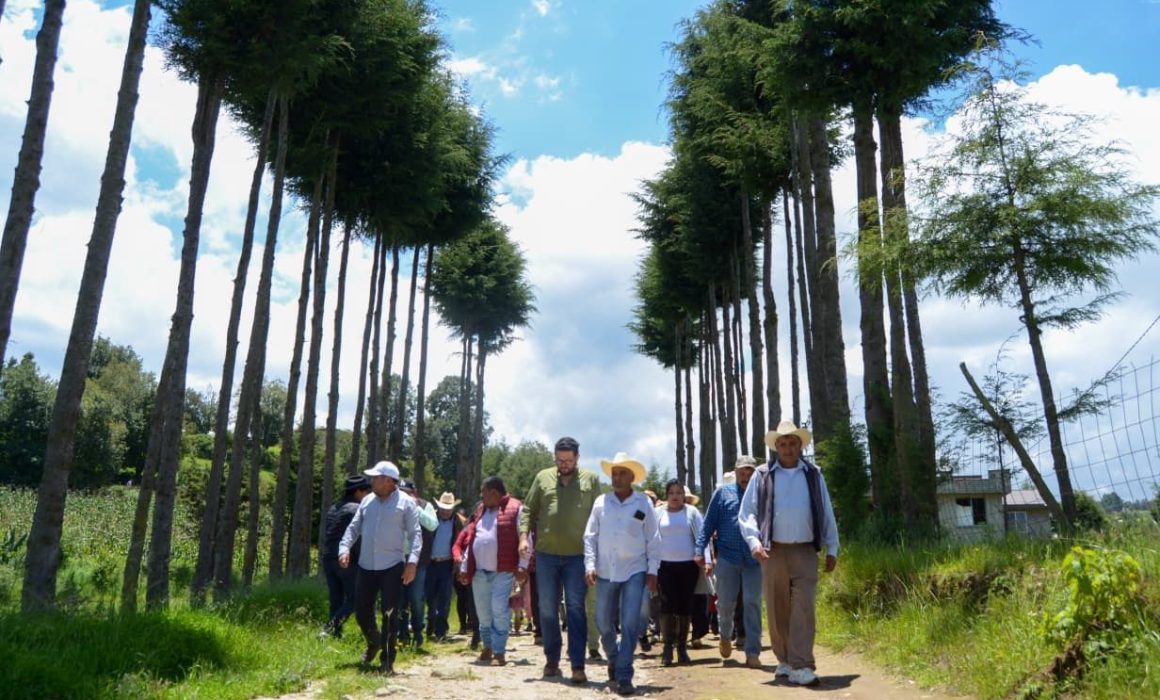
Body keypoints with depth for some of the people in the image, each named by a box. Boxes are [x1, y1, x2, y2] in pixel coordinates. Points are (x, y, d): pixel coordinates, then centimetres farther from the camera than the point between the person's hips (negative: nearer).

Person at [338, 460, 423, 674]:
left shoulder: (406, 503, -5)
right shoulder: (367, 501, 10)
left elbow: (415, 533, -8)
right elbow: (354, 527, 13)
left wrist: (413, 561, -19)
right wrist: (345, 548, -4)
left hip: (392, 567, -5)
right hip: (366, 566, 5)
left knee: (390, 615, -1)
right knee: (362, 612, 11)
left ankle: (387, 660, 11)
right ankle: (374, 643, 40)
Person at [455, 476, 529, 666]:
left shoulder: (515, 509, -5)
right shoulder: (481, 510, 16)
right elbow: (470, 539, 18)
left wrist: (522, 566, -13)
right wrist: (464, 566, 15)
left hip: (503, 571, -6)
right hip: (478, 571, 6)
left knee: (500, 611, -9)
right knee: (483, 612, 12)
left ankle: (499, 650, 1)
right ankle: (488, 646, 28)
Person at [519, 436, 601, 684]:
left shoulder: (590, 480, 2)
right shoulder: (543, 477, 6)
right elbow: (528, 509, 9)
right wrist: (523, 536, -4)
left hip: (577, 555, -2)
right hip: (546, 554, 2)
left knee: (575, 609, -2)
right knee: (547, 610, 11)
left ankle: (578, 665, 2)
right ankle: (552, 660, 25)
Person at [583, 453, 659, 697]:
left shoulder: (643, 503, -1)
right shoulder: (601, 502, 3)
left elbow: (653, 540, 1)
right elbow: (590, 536, 4)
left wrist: (652, 571, -3)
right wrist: (590, 565, -5)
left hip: (634, 572, -2)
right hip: (605, 573, 2)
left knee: (630, 624, -7)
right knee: (604, 623, 11)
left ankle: (623, 676, 2)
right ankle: (614, 660, 37)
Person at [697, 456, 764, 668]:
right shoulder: (722, 493, 6)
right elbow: (709, 523, 4)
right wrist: (700, 551, -3)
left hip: (754, 559, 0)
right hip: (727, 557, 0)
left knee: (753, 604, 0)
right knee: (725, 603, 8)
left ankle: (753, 652, 7)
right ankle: (726, 636, 37)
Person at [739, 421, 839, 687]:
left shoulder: (814, 475, 9)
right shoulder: (762, 476, 3)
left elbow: (827, 515, 12)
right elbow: (746, 513, 2)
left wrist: (832, 549, 9)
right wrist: (754, 542, -12)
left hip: (805, 552, 0)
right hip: (773, 552, 0)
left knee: (804, 607, -8)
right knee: (777, 609, 6)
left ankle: (801, 667, -7)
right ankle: (784, 660, 21)